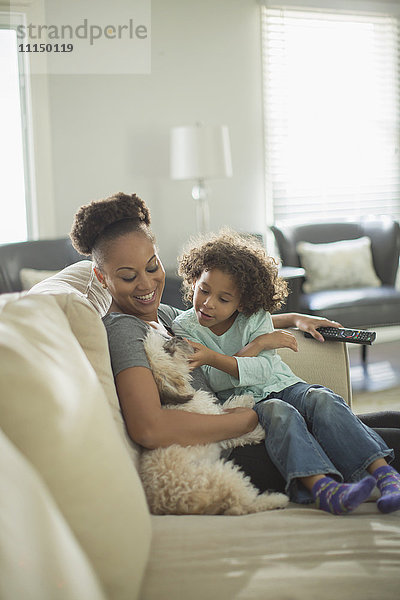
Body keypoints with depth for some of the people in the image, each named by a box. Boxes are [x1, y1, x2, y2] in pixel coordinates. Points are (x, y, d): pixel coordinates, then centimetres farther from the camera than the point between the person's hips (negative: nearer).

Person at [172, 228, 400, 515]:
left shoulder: (256, 318, -1)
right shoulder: (184, 327, -3)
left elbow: (263, 372, -16)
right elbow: (214, 382, -13)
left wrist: (212, 357, -31)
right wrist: (258, 344, -17)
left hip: (282, 386, 2)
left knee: (322, 399, -27)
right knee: (279, 413, -34)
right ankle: (322, 487, -54)